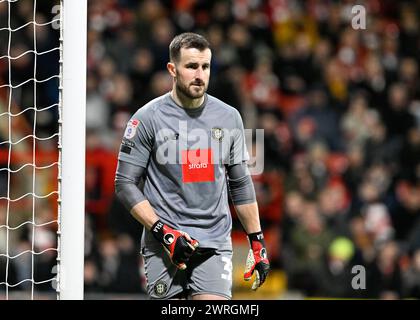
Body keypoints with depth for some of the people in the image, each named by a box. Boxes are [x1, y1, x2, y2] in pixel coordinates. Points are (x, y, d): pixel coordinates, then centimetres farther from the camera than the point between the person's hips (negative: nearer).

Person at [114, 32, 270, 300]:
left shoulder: (229, 117, 8)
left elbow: (241, 185, 17)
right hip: (165, 247, -2)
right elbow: (125, 184, -3)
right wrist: (163, 233, -13)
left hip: (215, 244, 2)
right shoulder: (149, 118, -3)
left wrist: (258, 242, 14)